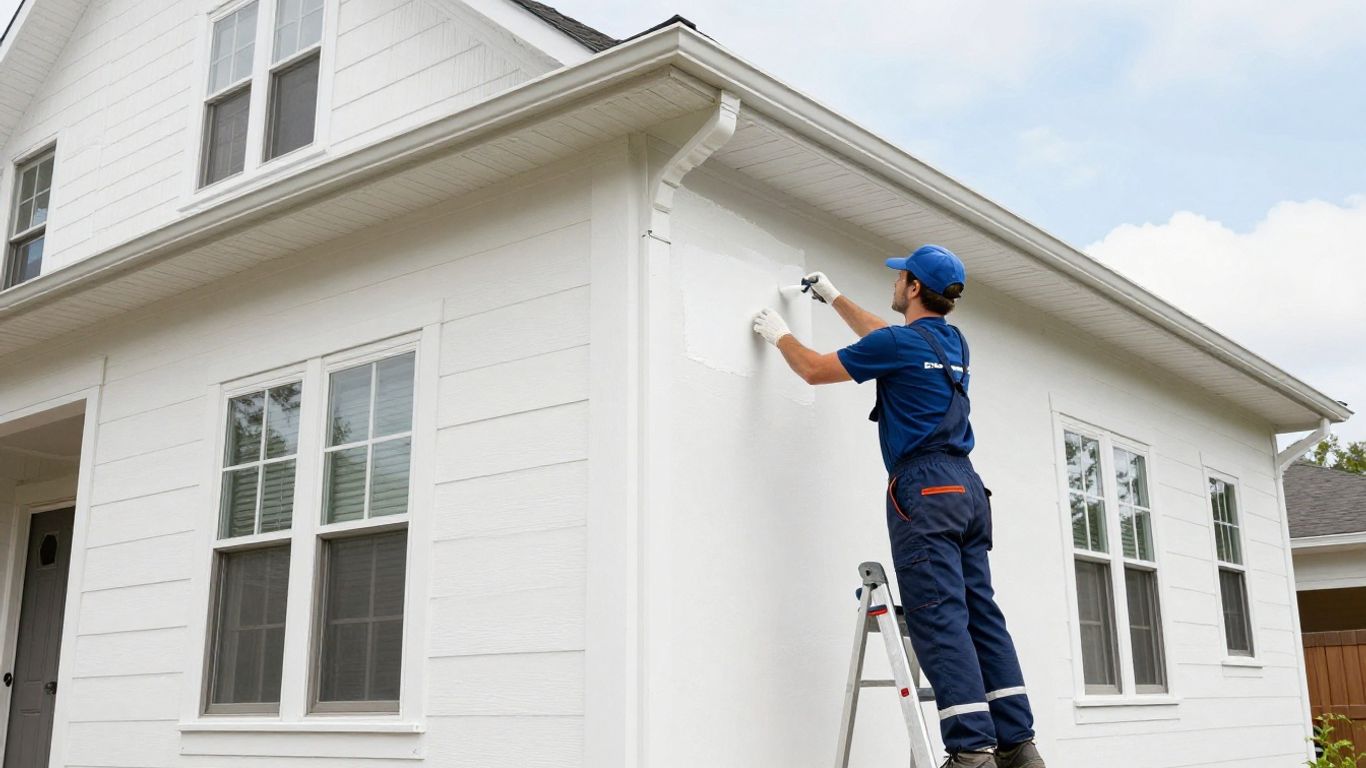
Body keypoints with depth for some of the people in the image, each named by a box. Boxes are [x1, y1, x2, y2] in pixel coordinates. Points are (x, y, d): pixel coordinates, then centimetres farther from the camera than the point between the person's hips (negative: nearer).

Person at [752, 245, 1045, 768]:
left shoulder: (900, 344, -5)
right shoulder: (953, 343, 19)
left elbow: (814, 370, 4)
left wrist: (779, 334, 23)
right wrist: (833, 298, 49)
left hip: (924, 489, -8)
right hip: (966, 488, 8)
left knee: (939, 621, -12)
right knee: (982, 617, 6)